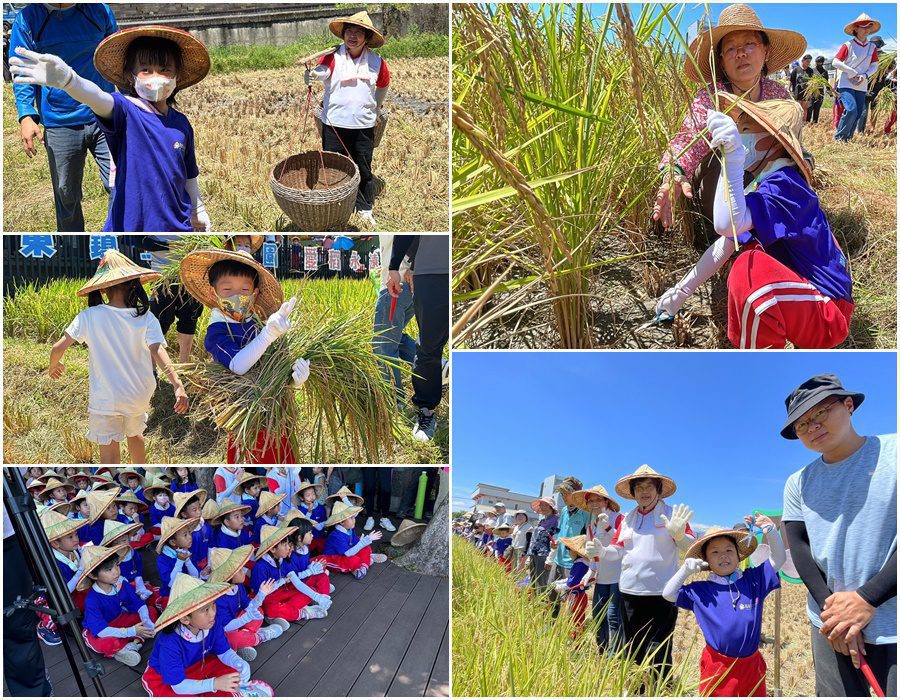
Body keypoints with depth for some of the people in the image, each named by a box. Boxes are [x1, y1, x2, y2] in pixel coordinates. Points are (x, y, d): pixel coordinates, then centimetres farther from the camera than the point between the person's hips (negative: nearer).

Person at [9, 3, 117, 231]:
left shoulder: (99, 9, 4)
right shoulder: (27, 18, -1)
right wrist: (26, 115, -13)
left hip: (105, 119, 0)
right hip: (60, 125, 0)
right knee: (66, 195, 12)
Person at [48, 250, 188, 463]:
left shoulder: (89, 317, -14)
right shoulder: (145, 318, -11)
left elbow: (58, 348, -13)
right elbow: (158, 350, -24)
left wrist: (54, 365, 9)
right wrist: (177, 384, -33)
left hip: (105, 399, -3)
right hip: (139, 395, 3)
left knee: (109, 454, 5)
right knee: (135, 433, 30)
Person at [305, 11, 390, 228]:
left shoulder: (376, 62, 2)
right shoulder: (333, 56, -6)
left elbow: (383, 86, 20)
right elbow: (323, 70, -26)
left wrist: (376, 109, 26)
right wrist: (312, 74, -48)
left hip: (364, 126, 2)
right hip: (334, 124, -1)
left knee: (364, 170, 10)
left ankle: (365, 208, 26)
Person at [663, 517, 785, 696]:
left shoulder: (754, 580, 2)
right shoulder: (700, 591, -1)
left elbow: (778, 559, 2)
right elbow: (668, 594, 1)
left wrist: (771, 531, -13)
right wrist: (686, 569, -7)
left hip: (751, 665, 2)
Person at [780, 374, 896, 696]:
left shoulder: (891, 452, -4)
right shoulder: (799, 483, 10)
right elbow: (799, 546, 3)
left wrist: (866, 599, -16)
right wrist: (830, 607, -11)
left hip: (891, 625, -3)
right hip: (831, 622, 4)